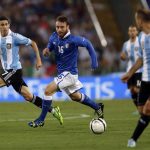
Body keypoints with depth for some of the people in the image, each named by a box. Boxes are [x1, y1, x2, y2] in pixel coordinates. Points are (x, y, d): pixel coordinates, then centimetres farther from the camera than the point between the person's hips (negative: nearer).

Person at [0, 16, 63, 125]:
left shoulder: (15, 37, -11)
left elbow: (33, 43, -3)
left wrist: (38, 59, -7)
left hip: (15, 70, -7)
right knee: (28, 96, 9)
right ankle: (53, 110, 17)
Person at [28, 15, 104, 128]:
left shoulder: (73, 40, -21)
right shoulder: (54, 37, -4)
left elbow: (88, 44, -7)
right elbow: (50, 46, 13)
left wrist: (94, 61, -8)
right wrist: (47, 50, -12)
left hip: (69, 73, -8)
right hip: (62, 72, 8)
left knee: (48, 90, -18)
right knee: (75, 96, 25)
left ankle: (41, 119, -9)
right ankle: (98, 107, 45)